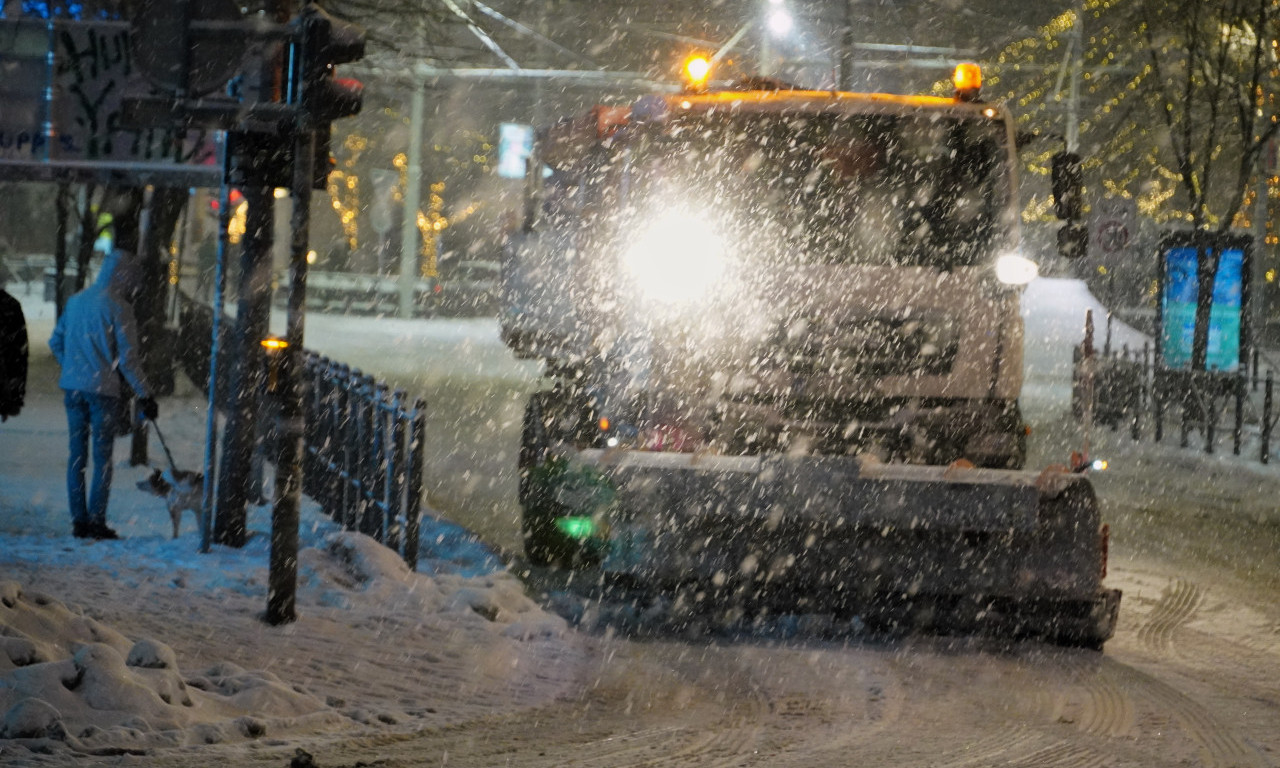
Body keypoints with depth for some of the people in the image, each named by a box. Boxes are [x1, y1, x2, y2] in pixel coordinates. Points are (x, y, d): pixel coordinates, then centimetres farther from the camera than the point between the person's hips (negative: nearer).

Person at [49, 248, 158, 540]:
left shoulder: (76, 301, 9)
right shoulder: (118, 307, -10)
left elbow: (56, 342, 16)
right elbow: (127, 357, -12)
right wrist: (144, 395, -5)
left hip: (72, 387, 6)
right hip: (103, 390, -6)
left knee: (77, 455, 9)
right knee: (102, 457, 0)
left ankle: (78, 520, 9)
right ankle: (96, 521, -3)